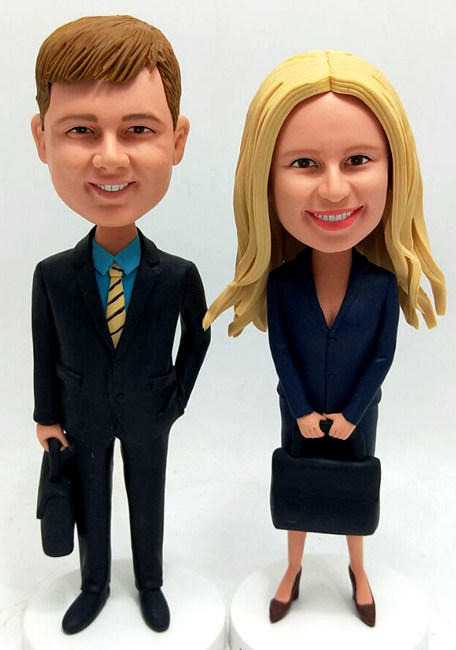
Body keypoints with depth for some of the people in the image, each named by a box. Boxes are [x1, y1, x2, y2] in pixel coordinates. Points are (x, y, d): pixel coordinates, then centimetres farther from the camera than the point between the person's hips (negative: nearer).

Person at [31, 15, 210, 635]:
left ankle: (150, 584, 47)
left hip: (147, 415, -1)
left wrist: (178, 399, -2)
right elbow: (45, 347, -5)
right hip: (84, 415, 1)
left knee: (147, 504, 20)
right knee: (91, 507, 21)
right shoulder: (51, 275, -17)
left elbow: (197, 336, -4)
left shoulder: (180, 275, -20)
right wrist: (47, 415, 1)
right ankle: (95, 587, 47)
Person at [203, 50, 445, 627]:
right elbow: (281, 351, -13)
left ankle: (358, 571, 50)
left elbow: (382, 356, -13)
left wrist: (348, 415, -12)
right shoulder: (279, 282, -22)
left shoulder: (385, 283, -21)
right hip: (299, 414, 0)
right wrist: (304, 412, -12)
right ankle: (293, 570, 47)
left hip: (357, 415, 0)